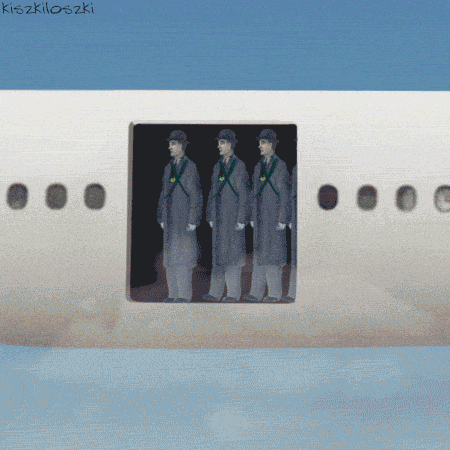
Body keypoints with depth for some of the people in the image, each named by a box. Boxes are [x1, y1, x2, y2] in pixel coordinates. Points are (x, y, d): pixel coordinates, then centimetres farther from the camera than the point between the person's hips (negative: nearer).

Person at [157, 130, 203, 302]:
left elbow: (196, 196, -8)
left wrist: (193, 220, -13)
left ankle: (184, 294, -2)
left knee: (183, 255, -7)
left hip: (184, 217, -7)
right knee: (169, 255, 8)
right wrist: (161, 218, 14)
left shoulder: (190, 167, -5)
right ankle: (173, 293, 14)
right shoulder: (168, 168, 15)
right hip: (170, 219, 7)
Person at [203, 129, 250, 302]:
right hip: (219, 217, 7)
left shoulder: (239, 166, -6)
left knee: (233, 253, -3)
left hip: (233, 217, -7)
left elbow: (244, 195, -9)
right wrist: (211, 216, 13)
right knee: (218, 254, 8)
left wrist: (241, 219, -13)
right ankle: (215, 293, 13)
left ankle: (234, 293, 4)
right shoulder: (218, 166, 14)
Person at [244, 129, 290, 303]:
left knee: (273, 254, -4)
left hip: (274, 217, -7)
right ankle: (256, 293, 10)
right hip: (260, 217, 7)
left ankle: (275, 293, 3)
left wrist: (282, 219, -13)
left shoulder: (280, 166, -6)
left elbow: (285, 195, -9)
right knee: (258, 254, 7)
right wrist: (252, 217, 13)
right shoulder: (258, 167, 14)